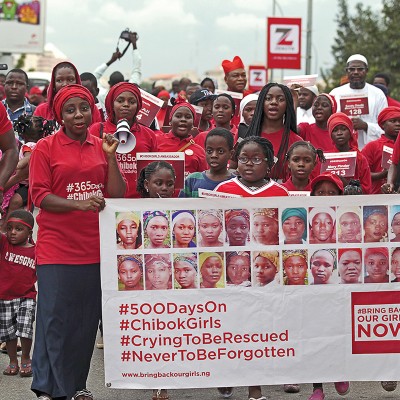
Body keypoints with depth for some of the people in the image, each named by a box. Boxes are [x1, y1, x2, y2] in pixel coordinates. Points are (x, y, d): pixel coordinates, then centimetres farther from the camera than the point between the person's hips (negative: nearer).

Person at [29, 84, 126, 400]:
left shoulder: (101, 147, 9)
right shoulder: (46, 148, -3)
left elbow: (117, 195, 6)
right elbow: (40, 195, -8)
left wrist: (111, 156, -5)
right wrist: (79, 204, -21)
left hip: (95, 247, 4)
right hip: (57, 247, -4)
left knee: (87, 319, 7)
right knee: (55, 319, -3)